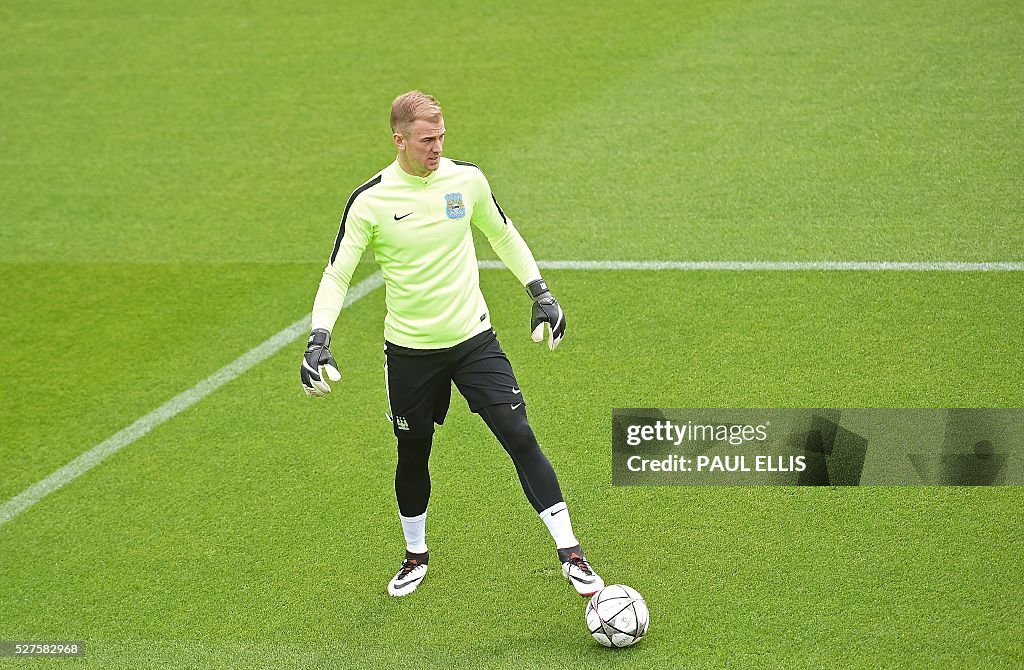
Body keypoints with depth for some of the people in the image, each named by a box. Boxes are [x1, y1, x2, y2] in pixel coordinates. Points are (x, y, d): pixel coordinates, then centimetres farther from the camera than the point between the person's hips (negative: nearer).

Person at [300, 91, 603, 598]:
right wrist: (318, 340, -17)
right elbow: (337, 274, -5)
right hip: (409, 350, -1)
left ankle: (569, 553, -2)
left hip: (473, 338, 1)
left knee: (520, 437, -9)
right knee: (413, 456, 12)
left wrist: (540, 293, 9)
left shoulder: (466, 179, -4)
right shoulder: (369, 201, -11)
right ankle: (416, 556, 37)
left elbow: (503, 236, 13)